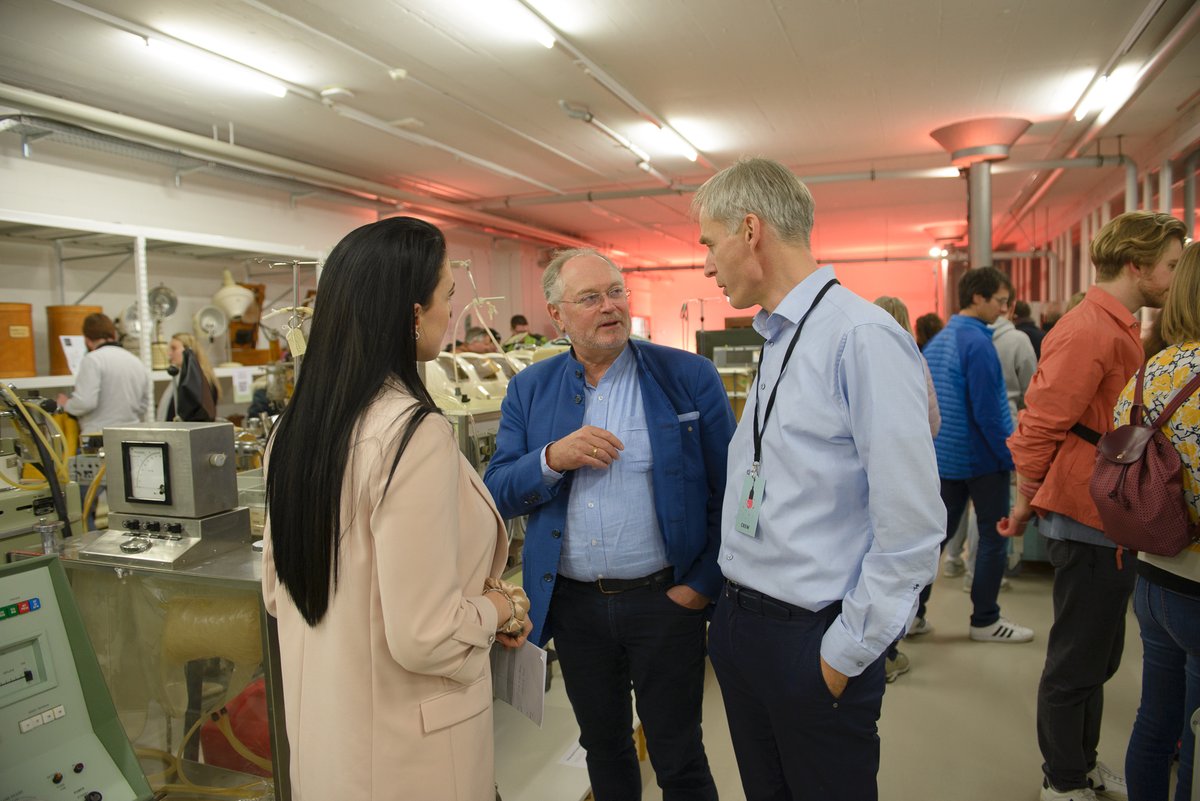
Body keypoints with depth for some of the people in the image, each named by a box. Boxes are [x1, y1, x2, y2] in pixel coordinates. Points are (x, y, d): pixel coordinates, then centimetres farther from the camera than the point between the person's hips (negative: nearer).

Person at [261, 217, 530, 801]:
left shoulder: (294, 425, -1)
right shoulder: (413, 431, -26)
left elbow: (280, 591, 9)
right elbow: (425, 638, -26)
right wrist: (501, 609, -6)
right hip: (405, 746, -7)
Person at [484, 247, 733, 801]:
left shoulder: (690, 377, -7)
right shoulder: (529, 390, 2)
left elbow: (726, 491, -5)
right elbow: (498, 493, 0)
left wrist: (703, 584, -9)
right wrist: (553, 459, -18)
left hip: (664, 597, -3)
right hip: (574, 604, 3)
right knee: (602, 748, 22)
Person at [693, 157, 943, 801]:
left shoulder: (864, 337, -21)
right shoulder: (773, 342, 8)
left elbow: (911, 528, -22)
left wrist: (845, 652, -15)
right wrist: (733, 609, 14)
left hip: (814, 640, -8)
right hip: (739, 621, 8)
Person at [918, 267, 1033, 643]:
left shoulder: (936, 340, 9)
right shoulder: (978, 343, -18)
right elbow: (987, 411, -21)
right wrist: (1010, 456, -12)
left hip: (944, 455, 8)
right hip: (981, 458, -8)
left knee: (939, 531, 13)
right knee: (994, 537, 6)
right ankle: (984, 620, 15)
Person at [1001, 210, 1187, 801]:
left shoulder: (1118, 329, 13)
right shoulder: (1087, 331, -20)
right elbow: (1039, 425, -21)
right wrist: (1027, 502, -12)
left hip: (1112, 522, 10)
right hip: (1089, 522, -10)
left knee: (1097, 657, 20)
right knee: (1076, 662, 5)